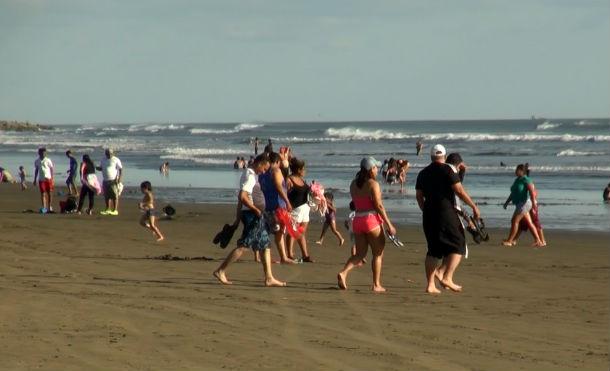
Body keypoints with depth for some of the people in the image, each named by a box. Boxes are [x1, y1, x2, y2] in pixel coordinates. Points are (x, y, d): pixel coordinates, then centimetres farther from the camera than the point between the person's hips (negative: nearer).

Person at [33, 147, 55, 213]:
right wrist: (35, 179, 14)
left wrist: (53, 178, -6)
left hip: (48, 179, -2)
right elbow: (36, 170, 16)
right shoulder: (37, 161, 7)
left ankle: (49, 207, 13)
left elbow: (52, 169, 1)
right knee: (42, 193, -4)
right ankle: (44, 207, -5)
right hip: (41, 179, 2)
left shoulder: (48, 160, -1)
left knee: (49, 193, 2)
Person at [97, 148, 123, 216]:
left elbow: (120, 169, -7)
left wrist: (119, 179, -17)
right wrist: (97, 168, -1)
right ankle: (108, 210, 14)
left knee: (114, 196, -8)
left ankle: (115, 210, -7)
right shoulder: (103, 160, 13)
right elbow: (101, 168, 23)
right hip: (105, 180, 6)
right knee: (106, 196, 7)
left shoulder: (116, 160, -5)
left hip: (113, 181, -6)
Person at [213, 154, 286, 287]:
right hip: (252, 215, -11)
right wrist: (256, 210, -21)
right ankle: (220, 271, -7)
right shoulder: (250, 176, -15)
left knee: (265, 246, 11)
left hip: (256, 216, 11)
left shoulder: (251, 175, 17)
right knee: (244, 246, -10)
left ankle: (269, 278, 12)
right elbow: (242, 197, -26)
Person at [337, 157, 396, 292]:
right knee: (378, 254, 7)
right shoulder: (373, 184, -11)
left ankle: (343, 272, -12)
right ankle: (376, 285, 8)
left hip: (357, 219, 6)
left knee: (360, 254, 12)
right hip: (372, 219, -6)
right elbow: (379, 206, -15)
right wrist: (389, 224, -11)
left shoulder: (354, 184, 9)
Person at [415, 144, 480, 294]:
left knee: (433, 249, 12)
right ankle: (447, 276, -14)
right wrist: (474, 207, -5)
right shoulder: (447, 170, -7)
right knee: (458, 245, 2)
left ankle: (430, 284, 8)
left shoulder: (423, 173, 11)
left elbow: (419, 196, 15)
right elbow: (459, 191, -12)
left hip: (429, 215, 6)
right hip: (446, 213, -6)